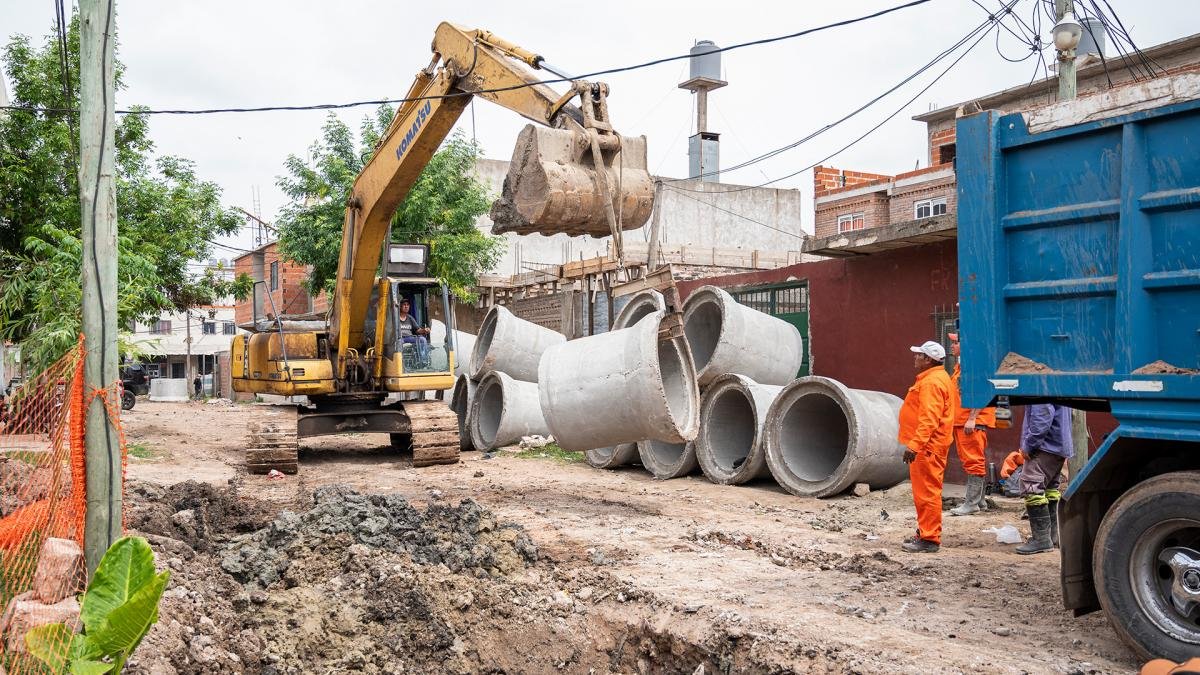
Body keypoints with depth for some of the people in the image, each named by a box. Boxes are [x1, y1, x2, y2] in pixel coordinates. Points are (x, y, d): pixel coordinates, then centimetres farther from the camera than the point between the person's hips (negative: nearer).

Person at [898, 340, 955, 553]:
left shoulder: (931, 382, -17)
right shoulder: (938, 378, 17)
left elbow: (929, 419, -26)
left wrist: (914, 445, -29)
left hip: (927, 447, -11)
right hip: (928, 446, 11)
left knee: (927, 493, -7)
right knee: (924, 493, 17)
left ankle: (929, 540, -4)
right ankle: (925, 534, 26)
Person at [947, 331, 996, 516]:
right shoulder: (959, 365, 19)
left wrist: (972, 419, -22)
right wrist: (953, 418, 21)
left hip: (974, 422, -10)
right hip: (960, 421, 10)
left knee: (974, 461, -8)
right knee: (968, 460, 13)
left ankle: (972, 503, -6)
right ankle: (979, 500, 20)